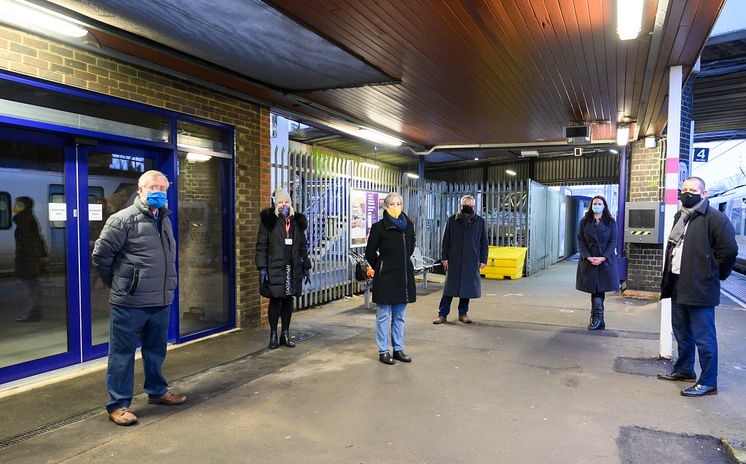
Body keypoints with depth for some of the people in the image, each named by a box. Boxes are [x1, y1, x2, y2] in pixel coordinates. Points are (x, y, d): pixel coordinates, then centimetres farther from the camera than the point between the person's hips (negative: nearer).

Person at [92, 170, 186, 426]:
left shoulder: (164, 220, 12)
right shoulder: (124, 219, -11)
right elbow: (101, 254, -10)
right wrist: (116, 282, 1)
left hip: (161, 301, 7)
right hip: (130, 302, -7)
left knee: (156, 350, 20)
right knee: (123, 354, 4)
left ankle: (157, 391, 37)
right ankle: (118, 404, 15)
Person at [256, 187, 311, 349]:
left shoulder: (297, 222, 11)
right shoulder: (268, 220, -1)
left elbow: (303, 247, 15)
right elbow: (261, 246, -4)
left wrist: (306, 267, 11)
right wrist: (262, 268, -11)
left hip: (293, 269, 4)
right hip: (274, 268, -4)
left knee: (288, 300, 8)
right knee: (275, 300, 0)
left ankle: (285, 334, 19)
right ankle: (273, 334, 13)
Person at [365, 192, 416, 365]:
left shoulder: (409, 225, 5)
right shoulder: (379, 227, -9)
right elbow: (370, 253, -1)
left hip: (404, 276, 5)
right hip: (385, 278, -5)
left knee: (399, 316, 13)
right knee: (384, 315, 3)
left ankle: (398, 349, 23)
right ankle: (383, 351, 13)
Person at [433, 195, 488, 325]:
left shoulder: (480, 221, 6)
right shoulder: (452, 220, 4)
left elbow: (484, 242, 8)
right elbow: (445, 240, 6)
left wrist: (483, 260, 2)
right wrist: (445, 258, 0)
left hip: (472, 261, 1)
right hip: (454, 260, -1)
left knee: (467, 288, 6)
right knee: (449, 288, 1)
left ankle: (463, 314, 19)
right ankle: (442, 315, 5)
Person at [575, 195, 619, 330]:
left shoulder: (611, 222, 4)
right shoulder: (584, 222, 7)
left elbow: (613, 242, -2)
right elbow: (580, 241, 2)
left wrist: (603, 257, -14)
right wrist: (588, 257, -12)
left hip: (606, 261, -1)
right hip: (588, 260, 2)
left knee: (599, 289, -6)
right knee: (594, 289, 3)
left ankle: (597, 319, -3)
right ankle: (597, 319, 8)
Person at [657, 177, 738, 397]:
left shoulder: (714, 218, -12)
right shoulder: (680, 217, 14)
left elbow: (729, 249, -17)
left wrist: (714, 274, -7)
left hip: (699, 288, -9)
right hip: (678, 285, 9)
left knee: (703, 337, -1)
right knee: (681, 332, 20)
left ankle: (708, 383, 9)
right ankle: (684, 370, 35)